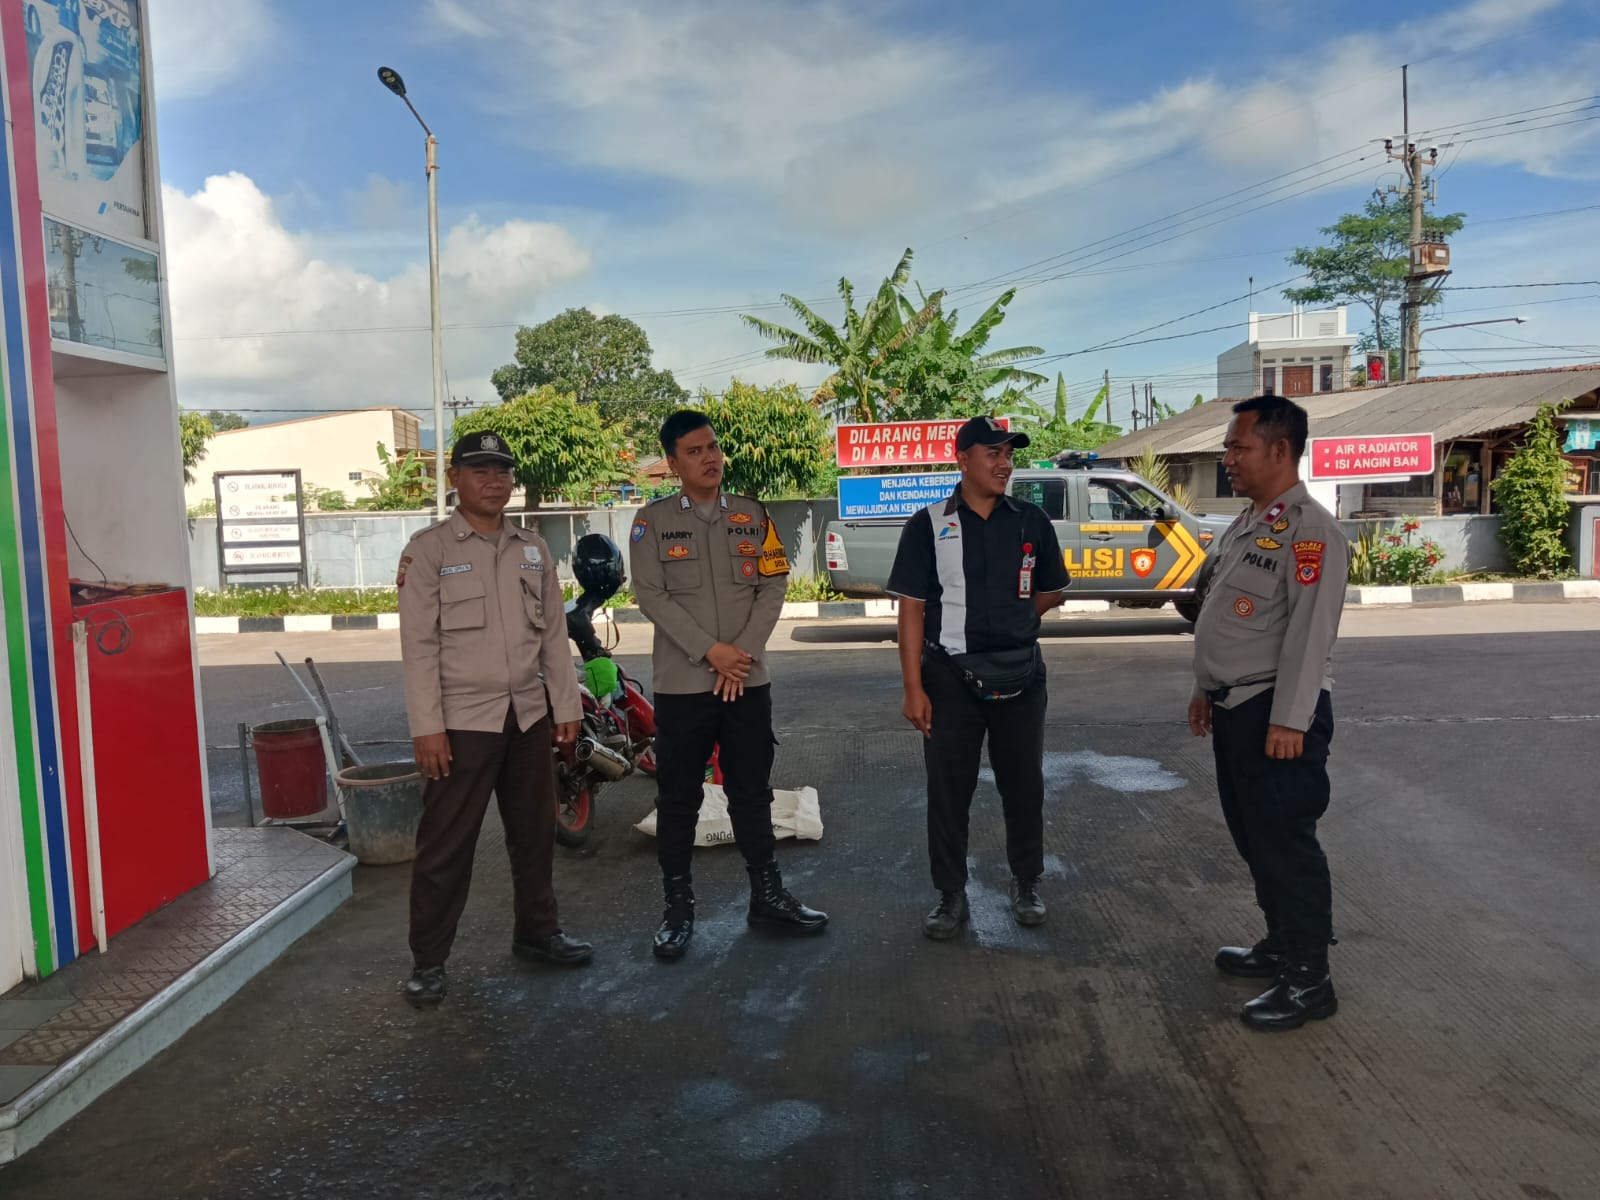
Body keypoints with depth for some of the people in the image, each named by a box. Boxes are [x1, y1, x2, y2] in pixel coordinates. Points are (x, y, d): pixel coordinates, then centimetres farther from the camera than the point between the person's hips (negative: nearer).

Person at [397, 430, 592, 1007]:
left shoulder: (534, 549, 10)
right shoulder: (428, 549, -6)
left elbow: (553, 635, 12)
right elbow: (419, 644, -10)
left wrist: (567, 706, 7)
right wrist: (427, 726, -15)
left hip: (530, 717, 5)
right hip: (461, 721, -5)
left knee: (534, 833, 16)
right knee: (446, 845, 2)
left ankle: (536, 931, 32)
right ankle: (427, 960, 16)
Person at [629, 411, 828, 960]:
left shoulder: (753, 515, 8)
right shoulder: (654, 520, 0)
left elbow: (774, 586, 3)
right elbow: (651, 596, -8)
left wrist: (743, 652, -9)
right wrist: (710, 650, -15)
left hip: (748, 680, 2)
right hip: (682, 682, -2)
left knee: (753, 792, 12)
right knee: (679, 798, 4)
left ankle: (767, 894, 24)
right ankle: (678, 908, 17)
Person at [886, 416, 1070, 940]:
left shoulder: (1031, 521, 4)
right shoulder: (929, 525, -4)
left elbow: (1050, 593, 16)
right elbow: (911, 609, -6)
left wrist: (1006, 621, 4)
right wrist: (913, 688, -11)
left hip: (1021, 675, 2)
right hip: (950, 676, -2)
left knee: (1024, 782, 11)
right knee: (948, 788, 5)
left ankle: (1026, 885, 29)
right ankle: (951, 895, 20)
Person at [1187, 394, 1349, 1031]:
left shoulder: (1310, 530, -15)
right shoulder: (1246, 525, 15)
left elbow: (1309, 632, -21)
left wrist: (1288, 720, -24)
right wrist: (1206, 690, 21)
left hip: (1278, 715, -10)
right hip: (1235, 709, 10)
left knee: (1285, 841, -2)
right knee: (1253, 835, 18)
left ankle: (1309, 980, 10)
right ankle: (1281, 945, 34)